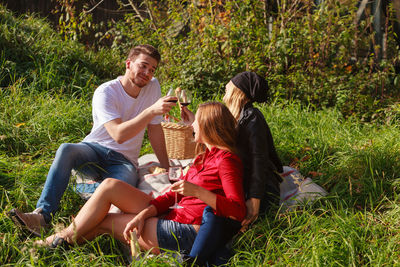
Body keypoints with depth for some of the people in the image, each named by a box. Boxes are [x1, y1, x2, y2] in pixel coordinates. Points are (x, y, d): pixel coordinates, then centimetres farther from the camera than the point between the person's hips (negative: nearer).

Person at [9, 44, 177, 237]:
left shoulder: (153, 87, 1)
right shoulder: (105, 93, -13)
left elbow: (155, 129, 9)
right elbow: (118, 134, -28)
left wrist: (166, 169, 10)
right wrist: (151, 111, -36)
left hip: (124, 161, 2)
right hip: (94, 149, -2)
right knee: (66, 150, -35)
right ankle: (42, 216, -40)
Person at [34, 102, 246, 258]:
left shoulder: (225, 159, -13)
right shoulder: (204, 158, 17)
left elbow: (238, 212, -23)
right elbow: (174, 194, 11)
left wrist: (198, 192, -29)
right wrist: (143, 214, -4)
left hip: (189, 233, -9)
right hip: (173, 218, 9)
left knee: (103, 222, -3)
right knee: (110, 186, 0)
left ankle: (64, 240, 19)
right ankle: (66, 235, 3)